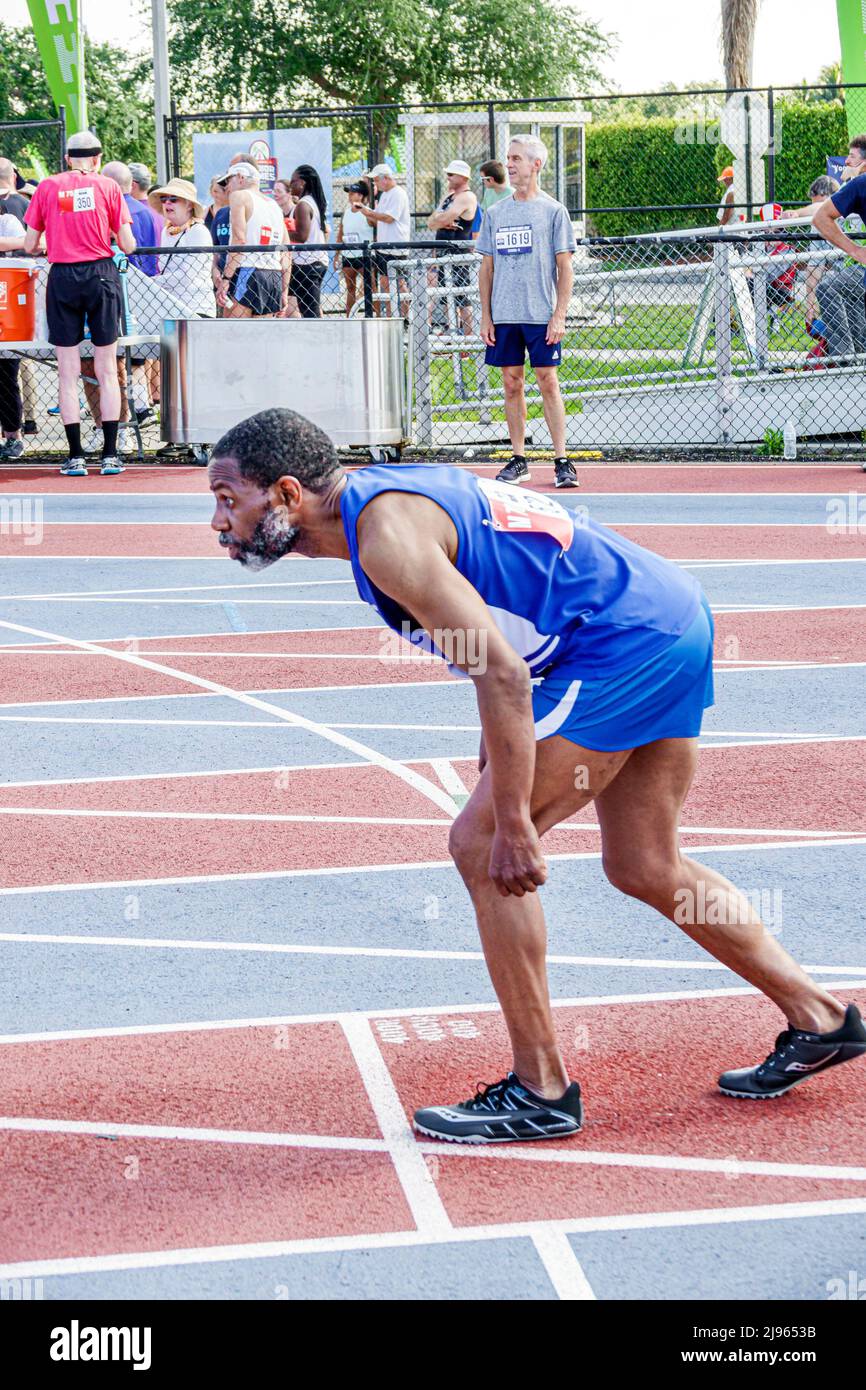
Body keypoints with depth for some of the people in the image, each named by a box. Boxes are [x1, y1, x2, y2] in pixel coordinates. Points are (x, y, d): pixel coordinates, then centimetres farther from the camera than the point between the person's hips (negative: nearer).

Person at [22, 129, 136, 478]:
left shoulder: (47, 187, 2)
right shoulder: (107, 186, 1)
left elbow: (29, 245, 3)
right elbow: (128, 245, -1)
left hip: (62, 279, 0)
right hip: (101, 275, 0)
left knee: (68, 373, 4)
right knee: (107, 371, 6)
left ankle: (75, 456, 1)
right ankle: (110, 454, 3)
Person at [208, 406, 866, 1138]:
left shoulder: (387, 534, -19)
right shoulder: (385, 495, 12)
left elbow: (503, 673, -25)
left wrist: (512, 823, -22)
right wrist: (497, 770, 26)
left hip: (623, 643, -10)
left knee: (481, 847, -6)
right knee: (645, 869, 19)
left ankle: (541, 1091, 1)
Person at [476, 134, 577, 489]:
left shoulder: (553, 211, 0)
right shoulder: (495, 213, 11)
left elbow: (565, 268, -2)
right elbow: (487, 268, 14)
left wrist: (559, 316, -9)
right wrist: (486, 317, 7)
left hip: (541, 316, -4)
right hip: (503, 316, 4)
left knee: (548, 383, -4)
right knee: (512, 384, 5)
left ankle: (562, 461, -1)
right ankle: (518, 461, 11)